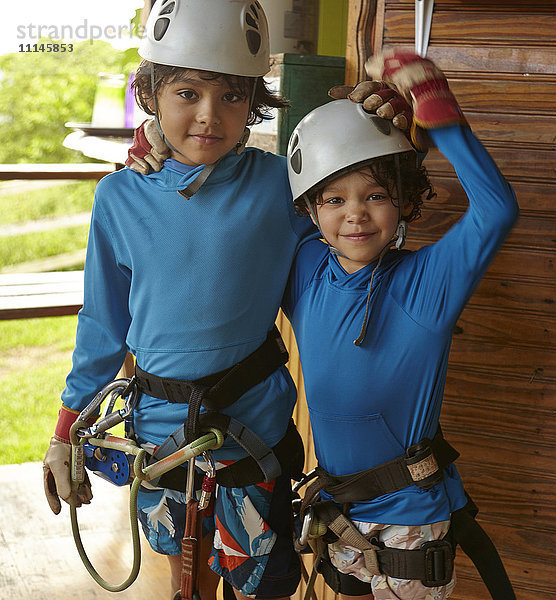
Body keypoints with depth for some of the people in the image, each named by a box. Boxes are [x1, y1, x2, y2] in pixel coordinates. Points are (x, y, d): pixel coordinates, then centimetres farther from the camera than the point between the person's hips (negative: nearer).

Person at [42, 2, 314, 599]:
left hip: (253, 425, -2)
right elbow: (104, 321, 5)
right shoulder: (121, 197, -5)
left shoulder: (278, 184, -11)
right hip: (159, 426, 2)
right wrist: (65, 431, 7)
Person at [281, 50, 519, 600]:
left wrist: (434, 105, -36)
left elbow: (496, 210, -33)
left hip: (412, 517, -4)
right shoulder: (304, 269, -6)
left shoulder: (425, 281, -18)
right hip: (337, 512, 4)